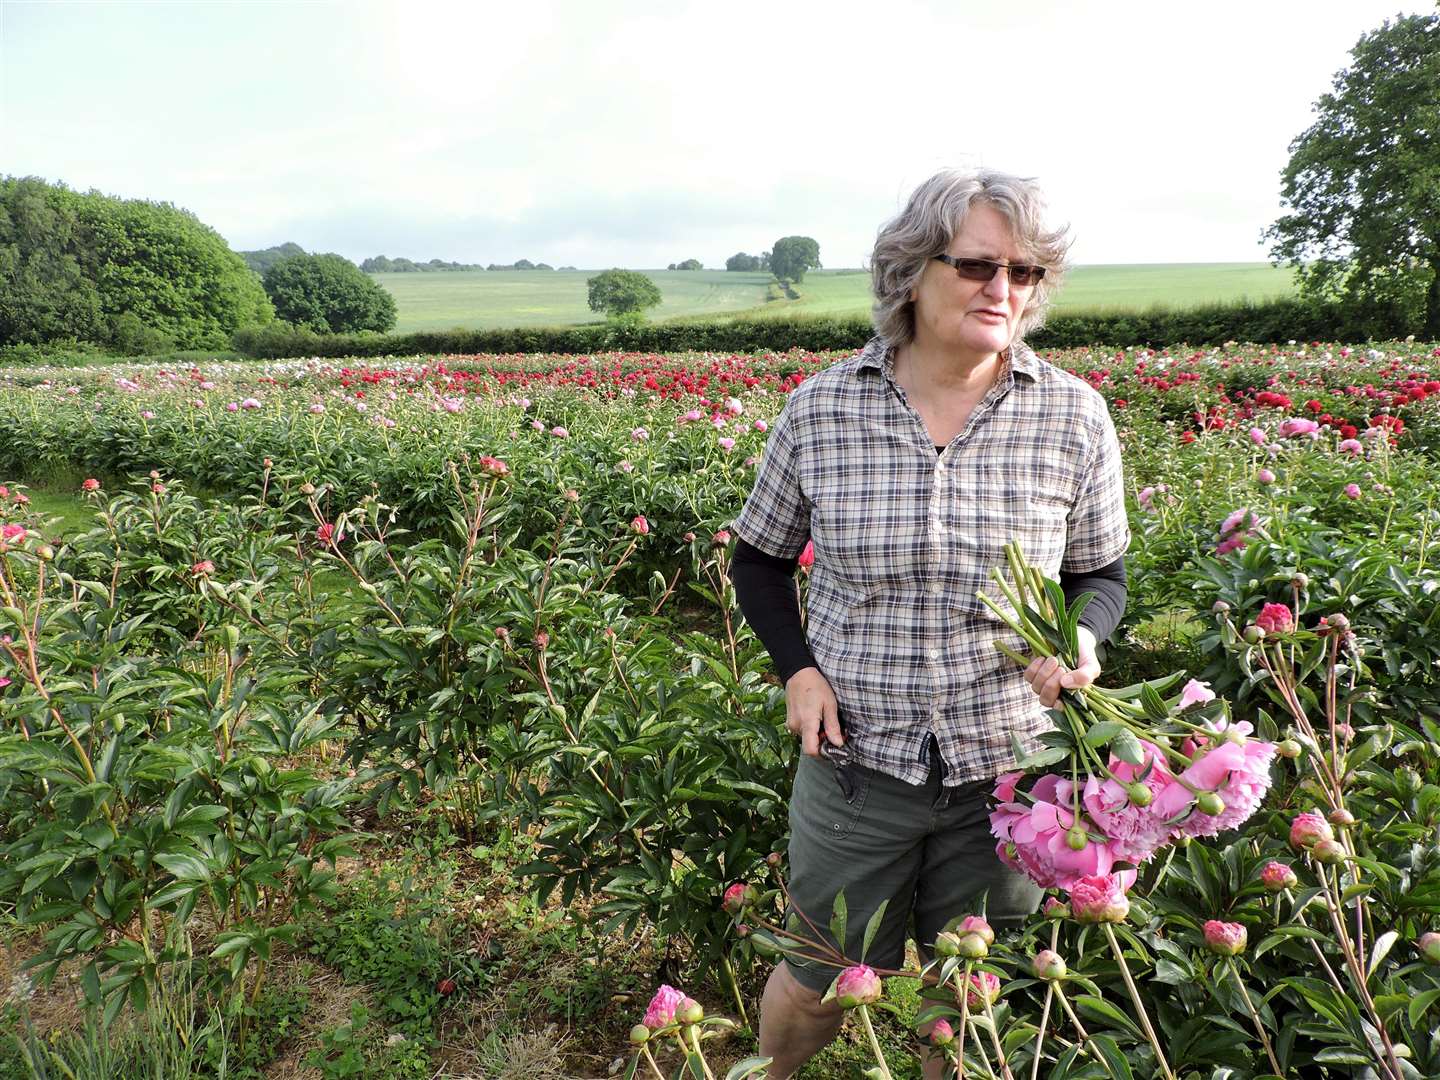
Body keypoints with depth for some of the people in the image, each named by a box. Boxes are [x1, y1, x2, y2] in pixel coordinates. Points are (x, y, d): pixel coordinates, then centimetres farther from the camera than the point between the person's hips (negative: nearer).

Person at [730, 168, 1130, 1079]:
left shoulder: (1074, 417, -6)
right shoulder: (820, 409, -7)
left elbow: (1103, 572, 7)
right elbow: (760, 560, 6)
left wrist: (1083, 638, -16)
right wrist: (797, 667, -9)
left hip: (1008, 773, 1)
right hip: (856, 758, 0)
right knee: (820, 987, 18)